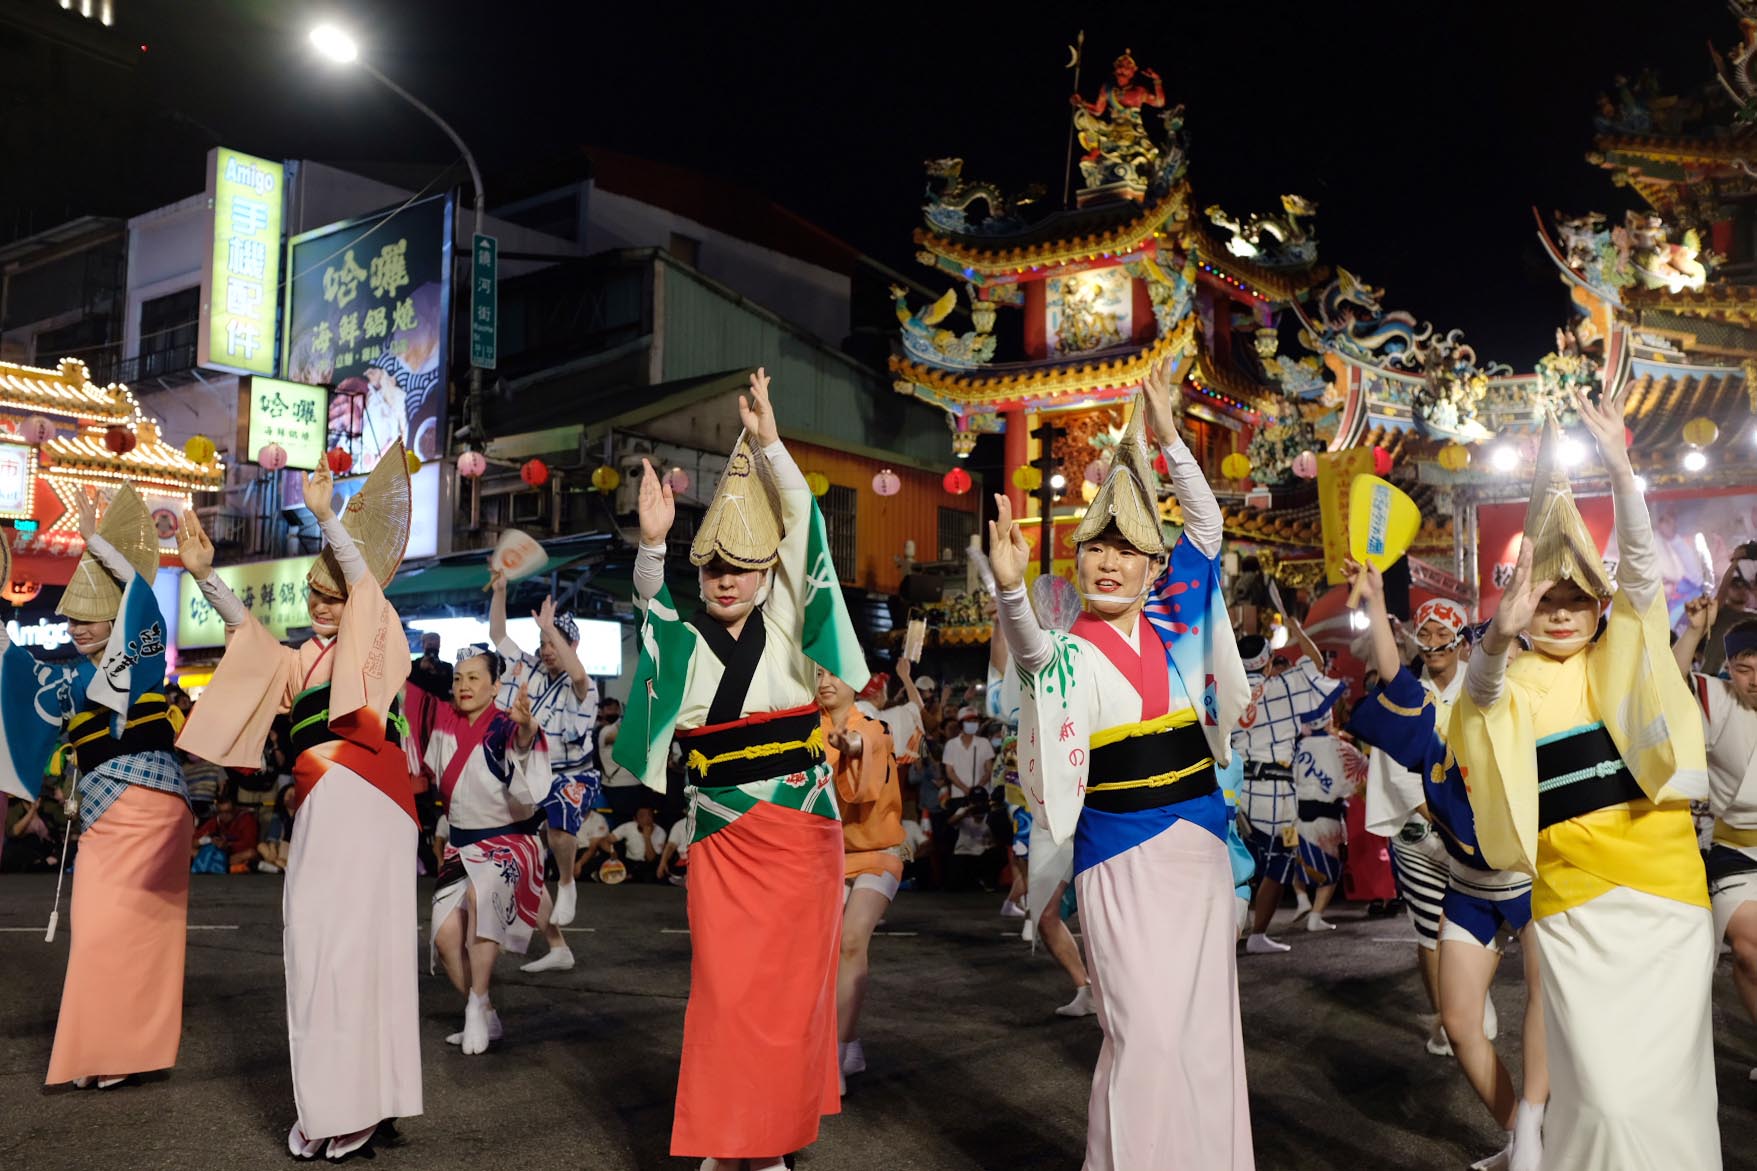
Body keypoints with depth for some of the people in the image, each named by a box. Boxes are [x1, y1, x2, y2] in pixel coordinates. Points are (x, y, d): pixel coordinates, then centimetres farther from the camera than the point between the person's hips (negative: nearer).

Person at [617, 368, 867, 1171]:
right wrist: (652, 540, -33)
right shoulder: (686, 640, 5)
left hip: (799, 834, 0)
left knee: (789, 990, 5)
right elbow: (650, 599, -14)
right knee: (724, 990, 1)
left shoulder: (787, 624, 2)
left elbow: (803, 529, -8)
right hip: (721, 840, 1)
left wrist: (767, 444, -18)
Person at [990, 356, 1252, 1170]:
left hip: (1199, 842, 5)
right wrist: (1011, 588, -51)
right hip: (1123, 852, -5)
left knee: (1204, 1018, 13)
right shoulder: (1074, 649, -9)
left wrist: (1167, 439, 1)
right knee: (1146, 1027, -5)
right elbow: (1033, 655, -32)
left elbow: (1206, 526, 7)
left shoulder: (1171, 621, 4)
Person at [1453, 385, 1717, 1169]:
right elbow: (1479, 693, -18)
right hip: (1572, 899, -1)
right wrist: (1498, 637, -39)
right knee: (1604, 1093, -5)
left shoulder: (1624, 658, 8)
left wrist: (1620, 469, -20)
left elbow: (1641, 570, -6)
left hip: (1666, 887, 1)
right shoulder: (1518, 683, 5)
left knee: (1667, 1080, 4)